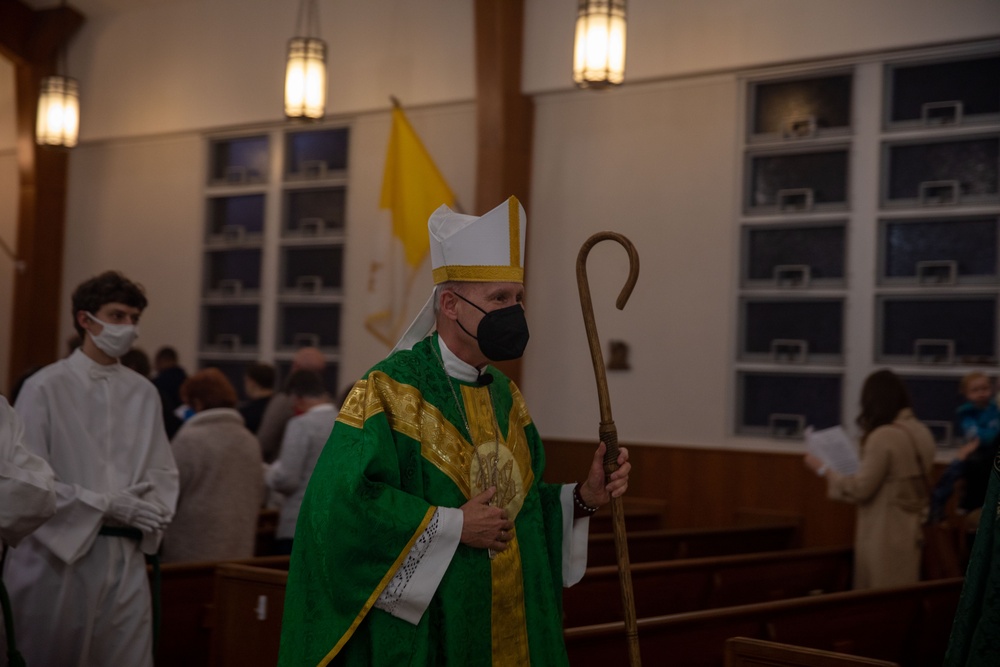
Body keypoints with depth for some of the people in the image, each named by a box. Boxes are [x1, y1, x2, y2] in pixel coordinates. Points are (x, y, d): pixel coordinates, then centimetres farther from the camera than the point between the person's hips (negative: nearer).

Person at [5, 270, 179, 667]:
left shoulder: (143, 393, 9)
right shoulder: (46, 387, -5)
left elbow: (163, 471, 14)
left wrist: (155, 511, -7)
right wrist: (107, 505, -13)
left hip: (127, 553, 4)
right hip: (60, 550, -4)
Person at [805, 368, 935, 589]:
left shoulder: (883, 436, -19)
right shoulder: (922, 433, 6)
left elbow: (859, 489, -17)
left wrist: (824, 469, -7)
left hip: (884, 536, -8)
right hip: (911, 531, 8)